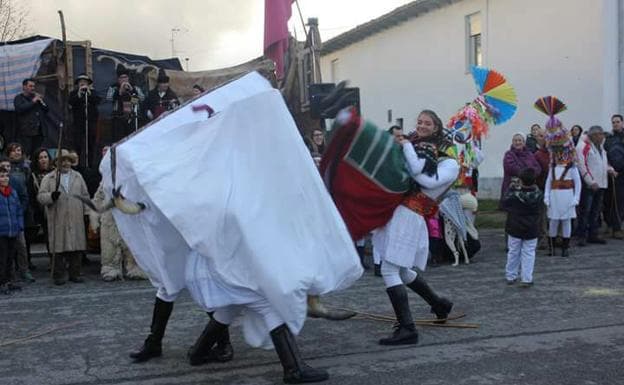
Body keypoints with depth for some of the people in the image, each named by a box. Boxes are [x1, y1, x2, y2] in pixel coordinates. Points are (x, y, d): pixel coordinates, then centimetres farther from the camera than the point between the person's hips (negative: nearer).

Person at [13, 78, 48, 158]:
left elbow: (46, 111, 21)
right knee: (25, 156, -12)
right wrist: (33, 102, -11)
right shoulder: (19, 98, 5)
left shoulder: (36, 97, 21)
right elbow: (19, 109, -15)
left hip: (38, 131, 5)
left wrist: (42, 102, 4)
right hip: (26, 132, -5)